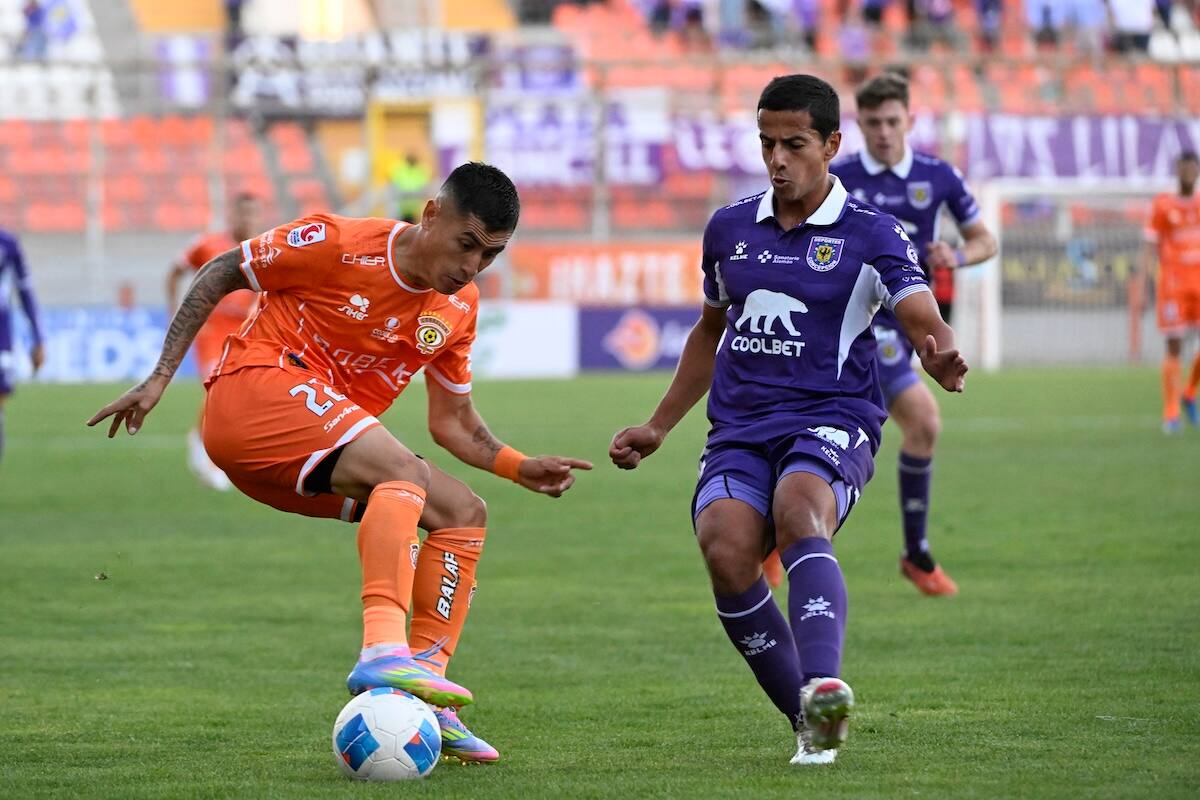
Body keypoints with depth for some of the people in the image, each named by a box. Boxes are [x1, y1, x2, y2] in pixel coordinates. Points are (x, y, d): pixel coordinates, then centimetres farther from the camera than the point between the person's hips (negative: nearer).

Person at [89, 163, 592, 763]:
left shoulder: (458, 309, 9)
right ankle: (383, 651, -47)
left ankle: (427, 699, -8)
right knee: (402, 470, -30)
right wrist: (160, 377, -5)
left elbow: (453, 423, 17)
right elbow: (220, 274, -1)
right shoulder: (340, 245, -11)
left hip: (321, 454, 8)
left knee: (465, 515, 1)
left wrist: (519, 468, -2)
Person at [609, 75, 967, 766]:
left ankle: (823, 686, -57)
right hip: (739, 430, 4)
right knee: (727, 552, -26)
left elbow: (924, 320, -12)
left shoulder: (872, 234, 1)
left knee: (799, 513, -37)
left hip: (831, 420, -4)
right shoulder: (729, 229, 15)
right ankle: (815, 726, -15)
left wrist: (942, 355, -37)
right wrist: (660, 426, 31)